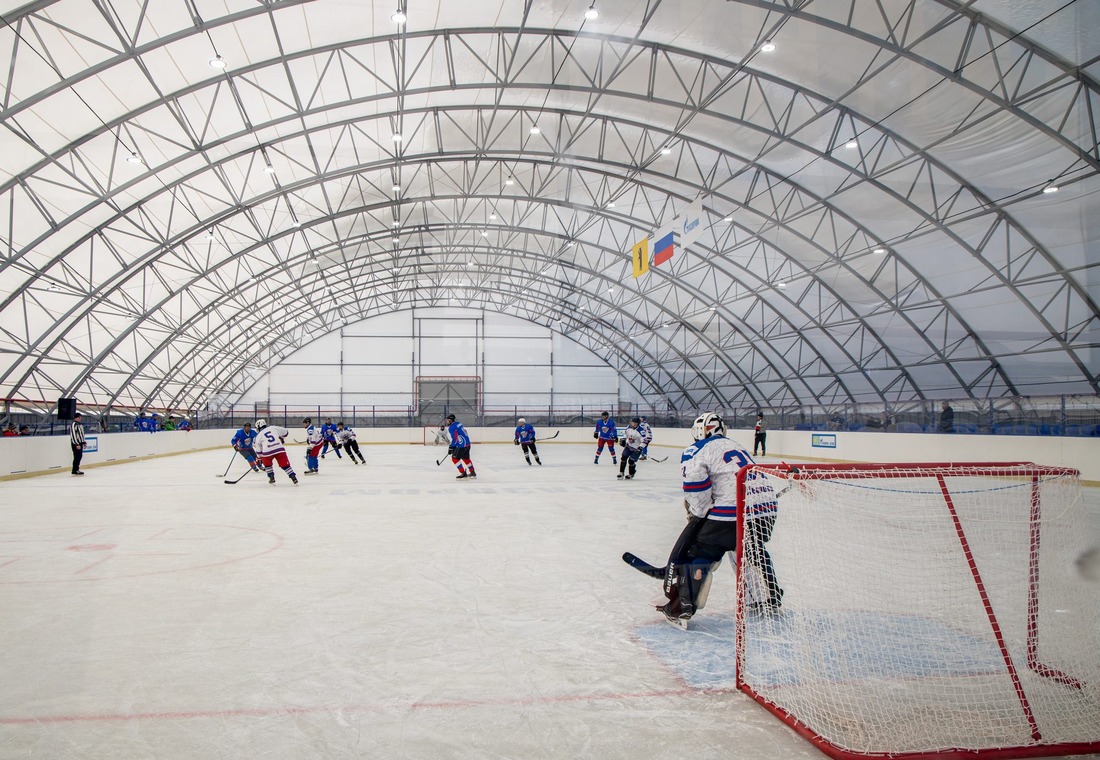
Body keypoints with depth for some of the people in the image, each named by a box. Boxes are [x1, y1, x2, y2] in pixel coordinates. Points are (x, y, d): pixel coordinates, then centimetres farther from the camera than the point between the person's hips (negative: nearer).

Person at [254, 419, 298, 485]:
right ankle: (294, 478, -3)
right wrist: (281, 438, 39)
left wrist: (259, 458, 37)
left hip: (268, 451, -1)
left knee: (267, 464, 28)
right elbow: (285, 432, 21)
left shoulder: (258, 436, 17)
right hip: (280, 449, 1)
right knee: (285, 464, 7)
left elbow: (258, 450, 24)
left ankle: (272, 478, 23)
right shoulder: (273, 428, 17)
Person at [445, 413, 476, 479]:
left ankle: (463, 473, -5)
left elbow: (455, 439, -19)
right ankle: (472, 472, 32)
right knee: (466, 458, 23)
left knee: (455, 458, -2)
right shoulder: (458, 423, 13)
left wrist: (451, 447, -9)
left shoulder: (451, 427, -14)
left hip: (462, 445, -9)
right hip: (467, 443, 9)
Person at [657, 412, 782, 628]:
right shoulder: (735, 446, 27)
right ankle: (771, 598, 42)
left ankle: (680, 608, -1)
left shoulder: (698, 449, 4)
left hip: (733, 510, -7)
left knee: (692, 551, 4)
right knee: (753, 549, 35)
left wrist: (698, 513, -2)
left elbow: (694, 479, -16)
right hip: (767, 508, 8)